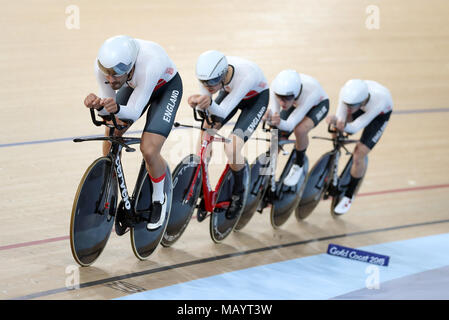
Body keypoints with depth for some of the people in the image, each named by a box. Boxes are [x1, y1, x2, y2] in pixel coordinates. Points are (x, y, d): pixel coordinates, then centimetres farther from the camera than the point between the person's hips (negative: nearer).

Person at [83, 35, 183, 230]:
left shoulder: (149, 65, -44)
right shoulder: (102, 64, -31)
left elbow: (134, 112, -35)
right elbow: (108, 101, -19)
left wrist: (117, 108, -56)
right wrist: (99, 106, -42)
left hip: (167, 87, -5)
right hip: (135, 85, 5)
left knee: (149, 150, -19)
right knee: (111, 133, -9)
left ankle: (159, 200, 9)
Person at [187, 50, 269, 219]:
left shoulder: (246, 75, -44)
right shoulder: (208, 73, -31)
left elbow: (223, 112, -40)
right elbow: (204, 105, -22)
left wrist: (209, 102, -62)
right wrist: (197, 102, -47)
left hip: (256, 98, -5)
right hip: (230, 92, 5)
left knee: (232, 150, -20)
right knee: (204, 138, -12)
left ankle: (238, 192, 7)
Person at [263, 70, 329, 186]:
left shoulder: (310, 91, -46)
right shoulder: (275, 86, -37)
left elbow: (290, 125, -45)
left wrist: (279, 123, -67)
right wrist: (269, 117, -57)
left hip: (318, 104, -4)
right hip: (295, 104, 4)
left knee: (300, 130, -32)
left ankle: (299, 165, -4)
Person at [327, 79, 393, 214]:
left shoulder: (379, 100, -46)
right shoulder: (346, 91, -38)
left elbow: (354, 128, -42)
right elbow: (340, 117, -32)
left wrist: (344, 126, -63)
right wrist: (335, 121, -54)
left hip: (380, 114, -4)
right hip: (363, 107, 4)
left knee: (358, 157, -10)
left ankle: (349, 196, 11)